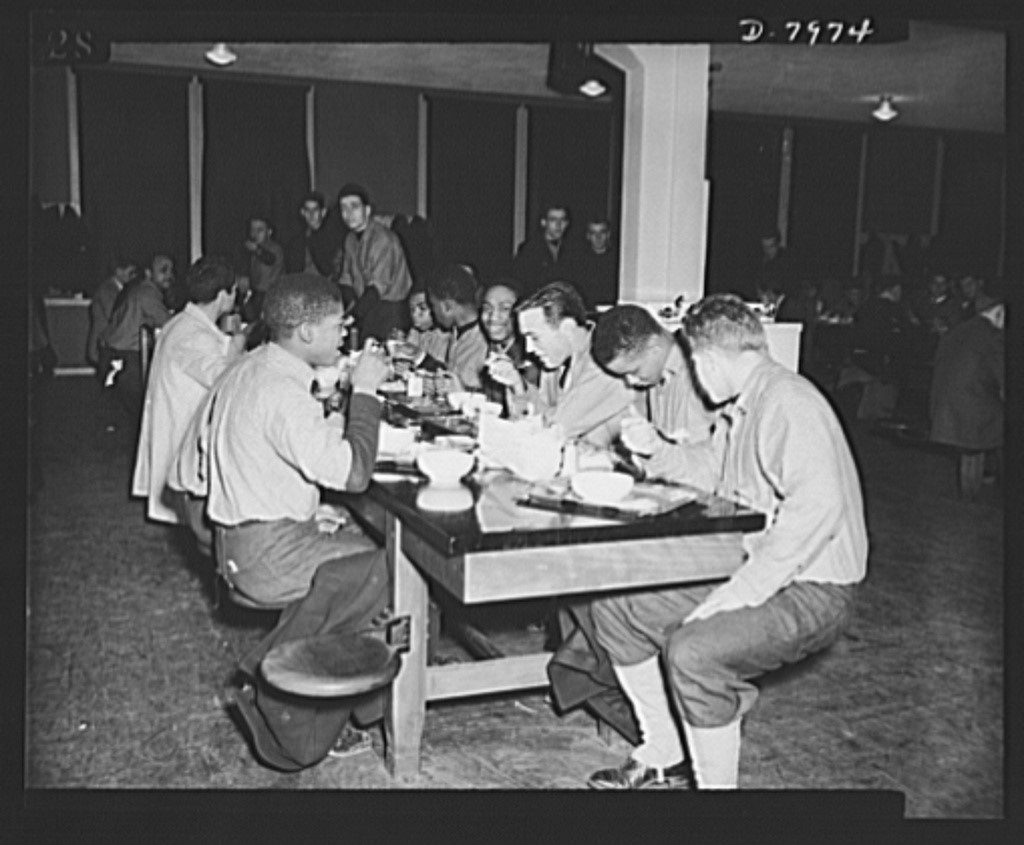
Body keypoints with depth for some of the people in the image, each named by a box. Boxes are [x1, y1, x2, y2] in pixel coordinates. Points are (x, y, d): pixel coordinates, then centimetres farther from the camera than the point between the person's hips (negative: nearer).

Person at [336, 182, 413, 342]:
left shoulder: (383, 238, -16)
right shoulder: (351, 239, 10)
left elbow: (378, 286, -22)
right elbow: (346, 278, 11)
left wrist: (353, 315, -27)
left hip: (389, 306, -7)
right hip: (365, 304, 7)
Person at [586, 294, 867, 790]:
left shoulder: (788, 404, -21)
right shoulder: (738, 407, 11)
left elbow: (817, 509, -32)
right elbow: (713, 468, 29)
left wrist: (741, 592, -31)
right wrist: (658, 452, 10)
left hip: (809, 587, -10)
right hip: (743, 567, 10)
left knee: (692, 652, -33)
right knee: (615, 607, 6)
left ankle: (716, 782, -10)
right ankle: (663, 758, 16)